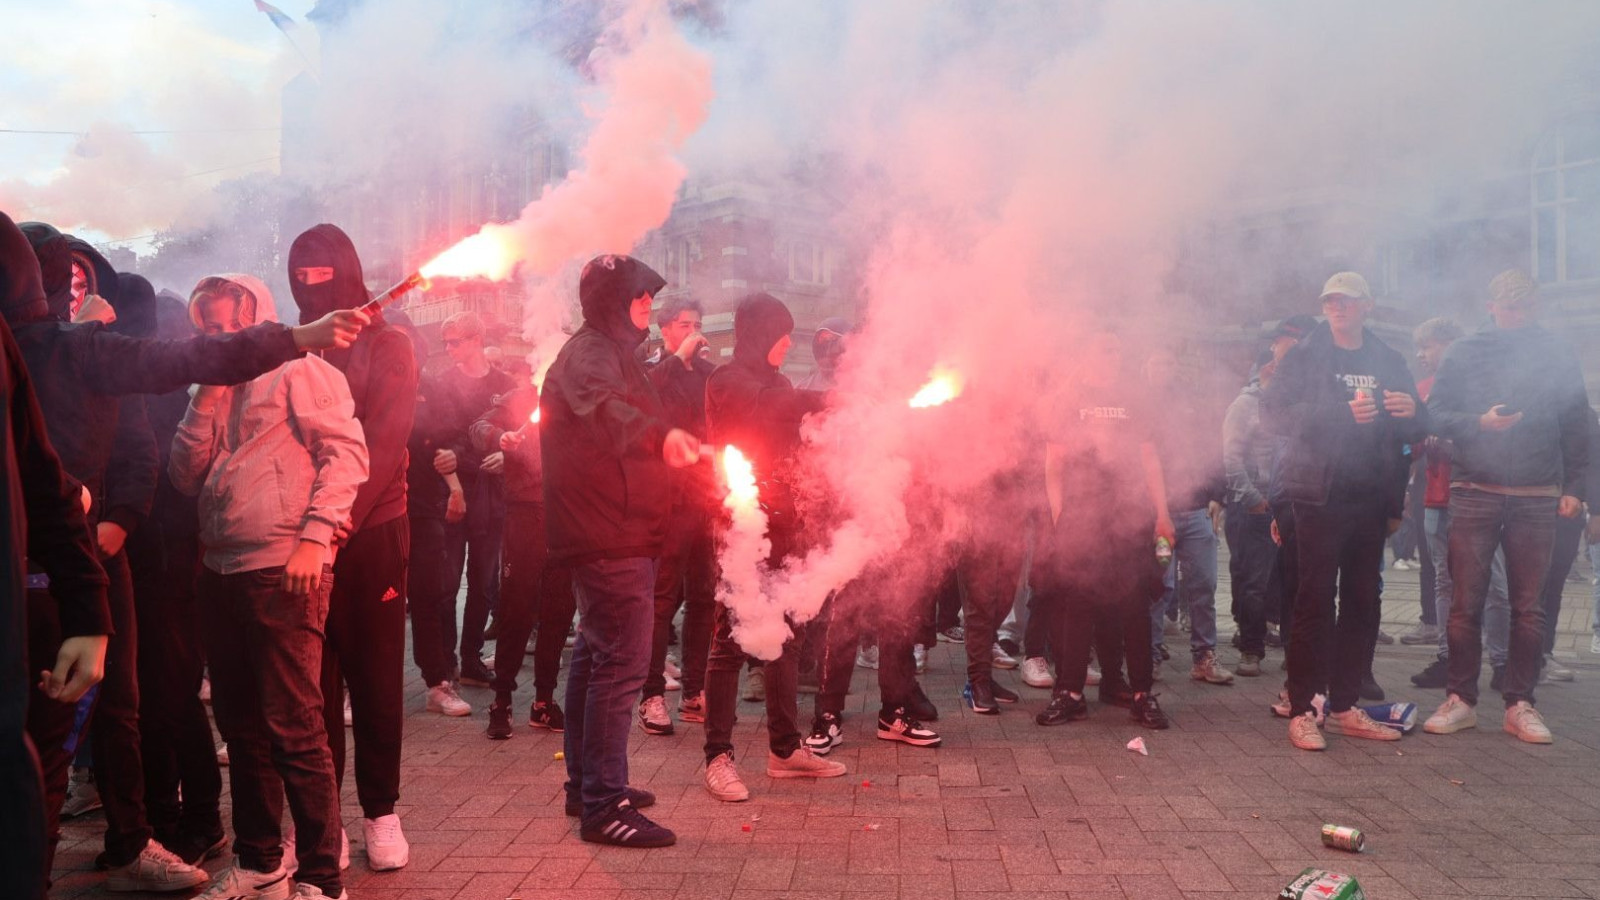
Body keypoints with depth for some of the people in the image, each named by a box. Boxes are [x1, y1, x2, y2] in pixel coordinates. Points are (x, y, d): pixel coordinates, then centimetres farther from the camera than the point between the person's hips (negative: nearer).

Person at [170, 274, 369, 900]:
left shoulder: (299, 368, -1)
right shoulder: (219, 392, 21)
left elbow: (345, 452, -10)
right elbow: (187, 477, 12)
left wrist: (315, 535, -19)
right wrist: (209, 397, 4)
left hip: (283, 570, -8)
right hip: (221, 572, 8)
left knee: (292, 726, -7)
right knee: (241, 723, 14)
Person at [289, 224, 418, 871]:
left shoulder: (387, 345, 3)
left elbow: (382, 441, -8)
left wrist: (339, 518, -19)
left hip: (370, 532, -2)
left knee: (375, 678, 4)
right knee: (314, 681, 6)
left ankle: (380, 811, 16)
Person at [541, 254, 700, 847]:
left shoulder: (606, 352, 20)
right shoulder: (592, 352, -14)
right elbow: (604, 410, -38)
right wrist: (660, 436, -53)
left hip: (607, 536, 12)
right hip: (611, 537, -12)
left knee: (595, 656, 18)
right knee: (621, 663, -12)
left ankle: (588, 782, 31)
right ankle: (604, 805, -7)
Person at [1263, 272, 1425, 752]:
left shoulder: (1389, 362, 15)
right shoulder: (1304, 357, 2)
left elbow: (1415, 432, 18)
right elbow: (1274, 413, -12)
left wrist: (1411, 413, -7)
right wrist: (1343, 412, -22)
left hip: (1370, 499, 5)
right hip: (1320, 495, -5)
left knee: (1362, 604, 9)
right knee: (1314, 602, -6)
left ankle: (1345, 706, 19)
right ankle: (1302, 711, 0)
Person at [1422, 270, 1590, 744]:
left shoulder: (1557, 356, 7)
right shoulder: (1463, 354, 4)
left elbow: (1576, 426, 8)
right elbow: (1436, 415, 0)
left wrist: (1573, 487, 1)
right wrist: (1479, 422, -17)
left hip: (1536, 499, 1)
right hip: (1474, 494, -1)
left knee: (1528, 608, 5)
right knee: (1466, 604, 1)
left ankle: (1520, 704, 13)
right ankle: (1461, 700, 10)